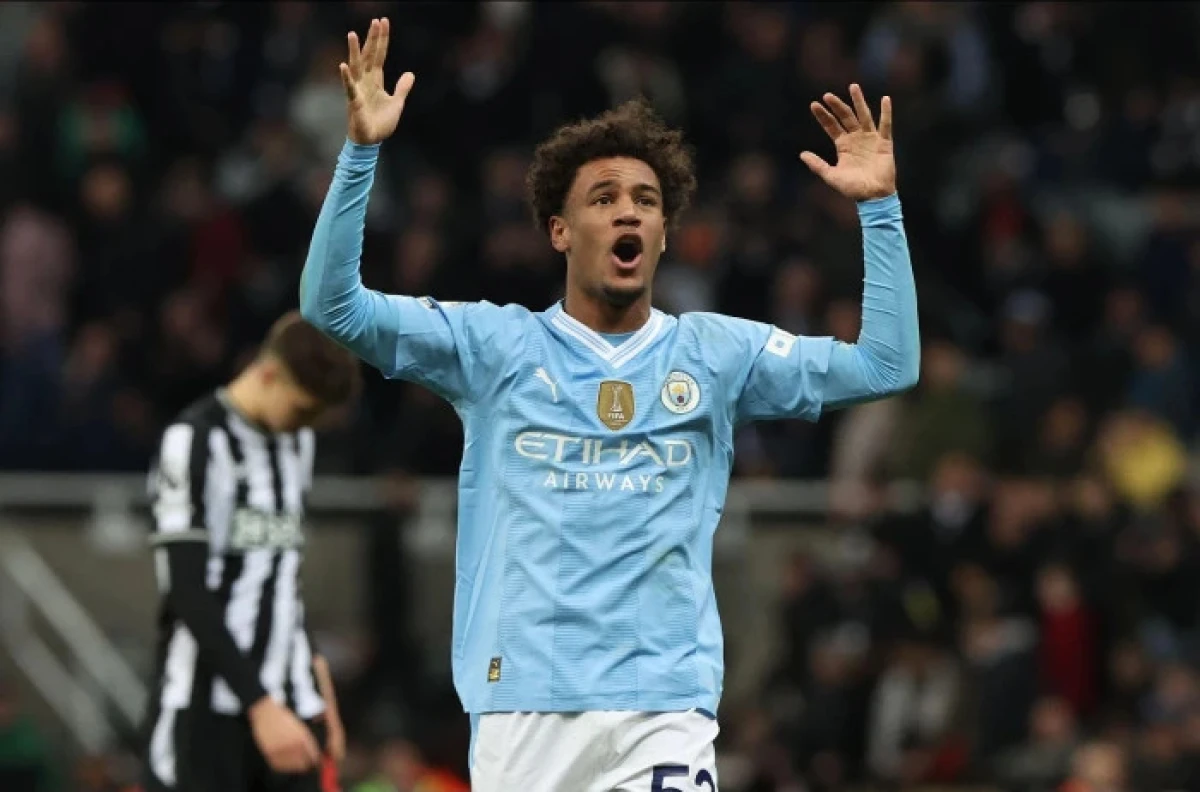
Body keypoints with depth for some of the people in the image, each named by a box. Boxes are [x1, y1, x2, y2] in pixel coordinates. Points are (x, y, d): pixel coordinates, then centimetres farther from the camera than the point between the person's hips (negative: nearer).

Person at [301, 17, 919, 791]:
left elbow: (888, 365, 6)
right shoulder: (497, 345, 9)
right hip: (523, 708, 0)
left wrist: (879, 206, -2)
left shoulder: (715, 353, 11)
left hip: (665, 713, 0)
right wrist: (361, 151, -9)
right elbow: (332, 306, 2)